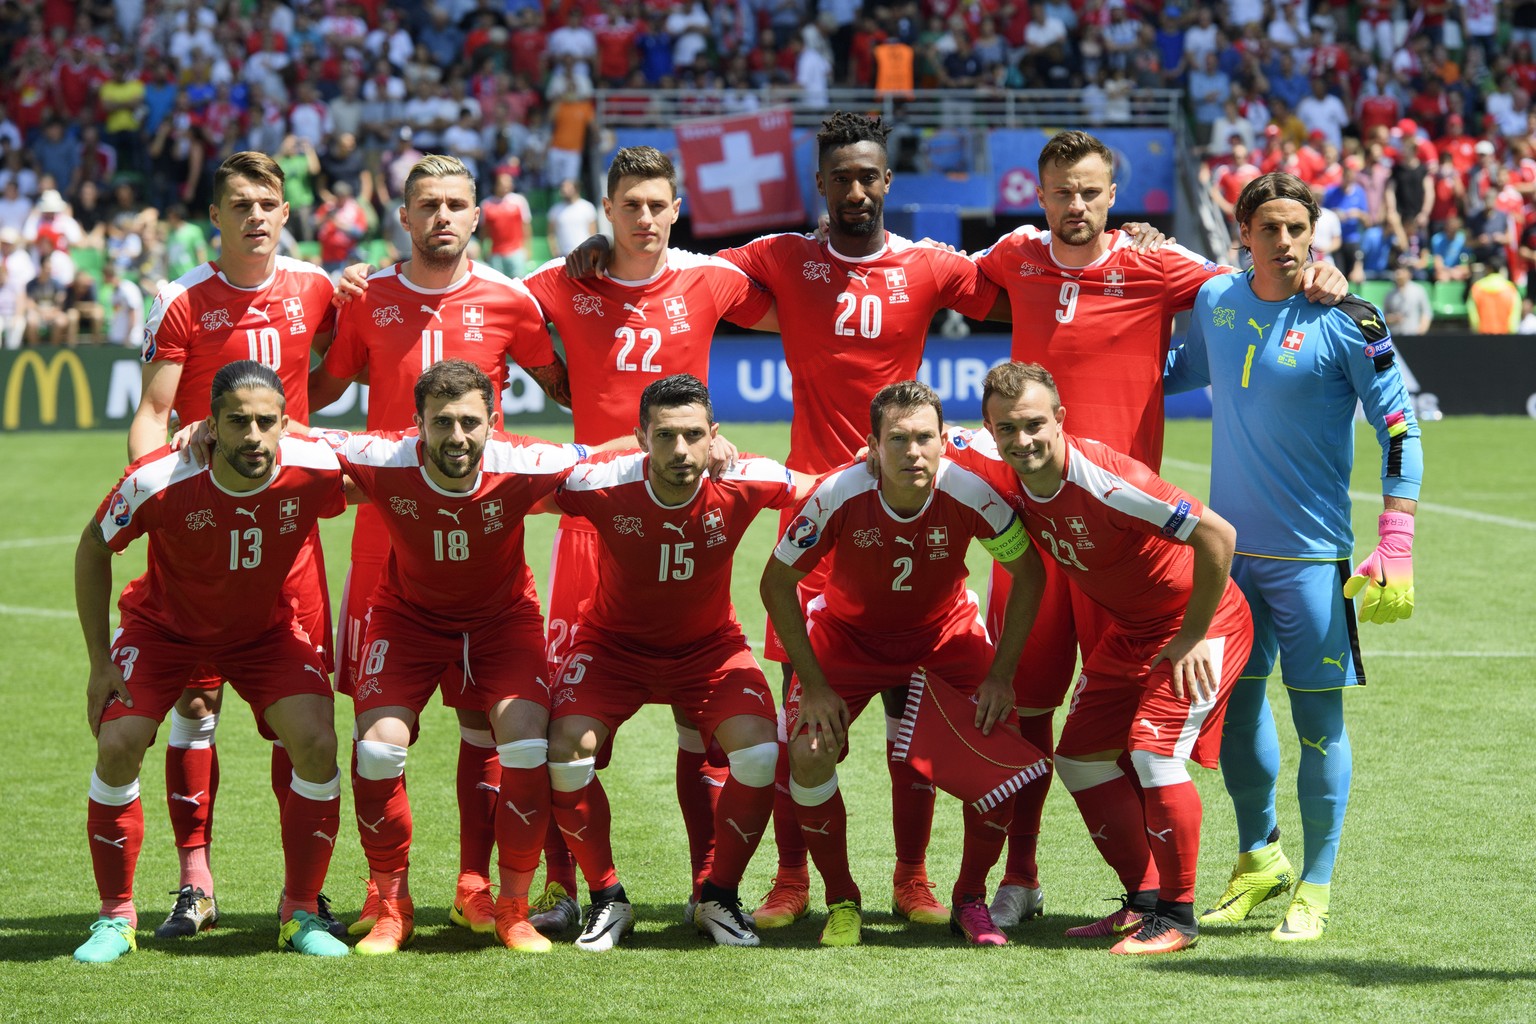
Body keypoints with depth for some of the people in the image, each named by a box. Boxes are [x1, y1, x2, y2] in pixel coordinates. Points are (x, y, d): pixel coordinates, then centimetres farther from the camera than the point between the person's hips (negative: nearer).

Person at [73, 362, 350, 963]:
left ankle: (300, 914, 1)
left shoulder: (314, 470, -28)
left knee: (317, 745, -18)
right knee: (117, 747, -17)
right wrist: (100, 660, -10)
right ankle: (116, 918, 2)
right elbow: (93, 549, -11)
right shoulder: (158, 483, -31)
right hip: (163, 625, -1)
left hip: (266, 630, 1)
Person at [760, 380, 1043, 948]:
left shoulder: (970, 492, -27)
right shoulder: (838, 495, -30)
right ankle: (841, 902, 2)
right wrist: (813, 685, -18)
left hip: (946, 635, 1)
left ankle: (970, 901, 4)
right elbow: (777, 583, -16)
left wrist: (1001, 674, -15)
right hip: (849, 635, -1)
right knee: (808, 752, -19)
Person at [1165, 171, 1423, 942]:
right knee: (1234, 702, 10)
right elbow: (1183, 370, 27)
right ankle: (1258, 858, 29)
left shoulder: (1344, 322, -9)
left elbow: (1399, 429, -7)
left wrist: (1396, 547, -14)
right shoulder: (1214, 302, 5)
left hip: (1311, 552, -4)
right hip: (1231, 544, 5)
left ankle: (1314, 888, 10)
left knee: (1318, 716, -2)